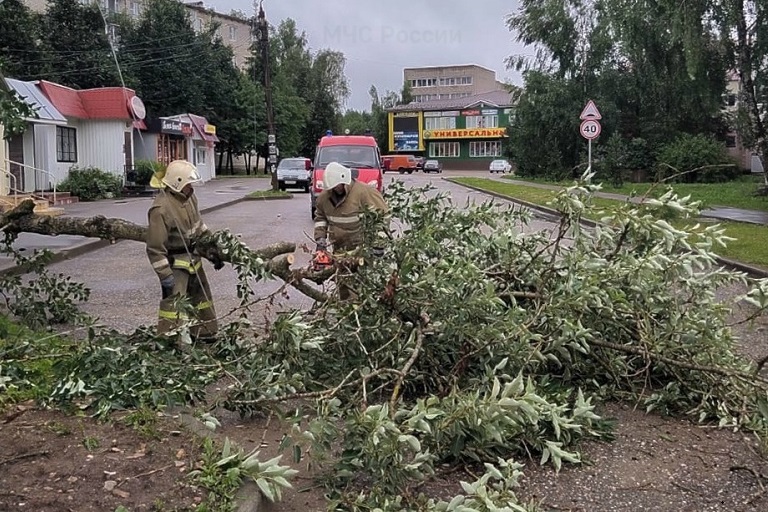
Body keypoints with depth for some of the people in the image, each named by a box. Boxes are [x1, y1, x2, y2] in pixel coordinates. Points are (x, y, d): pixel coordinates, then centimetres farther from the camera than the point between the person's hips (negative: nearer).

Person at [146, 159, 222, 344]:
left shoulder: (189, 197, -1)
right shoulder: (161, 209, -26)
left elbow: (200, 225, 15)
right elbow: (155, 247, -24)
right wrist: (165, 275, -24)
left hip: (193, 257, 9)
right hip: (175, 262, -9)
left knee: (202, 294, 19)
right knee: (173, 301, -9)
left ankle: (204, 333, 36)